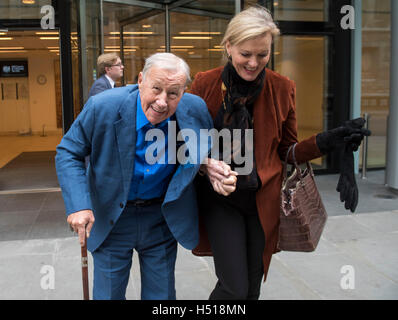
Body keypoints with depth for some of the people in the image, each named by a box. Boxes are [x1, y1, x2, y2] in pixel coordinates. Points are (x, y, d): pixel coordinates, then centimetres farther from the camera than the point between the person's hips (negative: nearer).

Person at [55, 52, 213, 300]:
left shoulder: (196, 110, -15)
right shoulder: (102, 107, -21)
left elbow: (208, 149, 7)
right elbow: (68, 153, -10)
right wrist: (79, 204, -22)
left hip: (163, 220, 2)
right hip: (110, 219, -1)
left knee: (162, 294, 16)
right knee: (108, 294, 14)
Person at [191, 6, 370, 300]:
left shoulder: (282, 88, -2)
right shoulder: (204, 84, -7)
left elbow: (287, 151, 5)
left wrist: (327, 141, -13)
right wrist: (206, 164, -22)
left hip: (264, 200, 2)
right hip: (220, 199, -2)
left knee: (252, 286, 14)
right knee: (235, 288, -5)